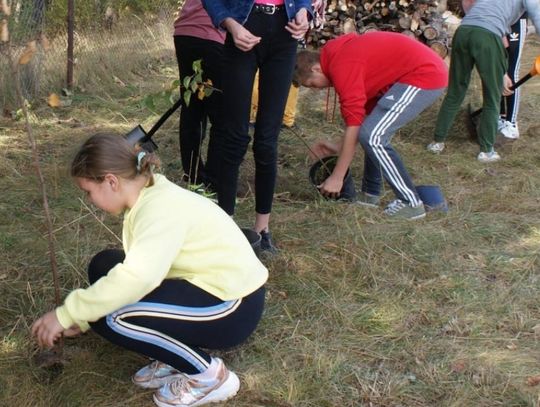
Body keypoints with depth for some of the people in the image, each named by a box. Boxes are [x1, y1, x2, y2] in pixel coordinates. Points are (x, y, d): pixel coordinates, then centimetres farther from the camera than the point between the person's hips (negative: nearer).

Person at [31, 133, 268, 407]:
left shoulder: (161, 207, -24)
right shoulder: (149, 197, 6)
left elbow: (136, 279, -37)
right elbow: (137, 269, 15)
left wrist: (65, 315, -28)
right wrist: (82, 318, 16)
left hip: (234, 306, -10)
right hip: (208, 284, 10)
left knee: (112, 317, -21)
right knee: (105, 267, 3)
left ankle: (208, 375, -5)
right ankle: (174, 358, 10)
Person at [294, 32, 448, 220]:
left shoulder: (342, 67, -16)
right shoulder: (341, 54, 13)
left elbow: (353, 125, -17)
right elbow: (364, 110, 19)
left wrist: (337, 178, -12)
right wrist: (340, 147, 20)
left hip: (424, 76, -10)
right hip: (427, 67, 10)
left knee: (372, 136, -11)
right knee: (374, 132, 14)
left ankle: (411, 203, -3)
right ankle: (370, 193, 24)